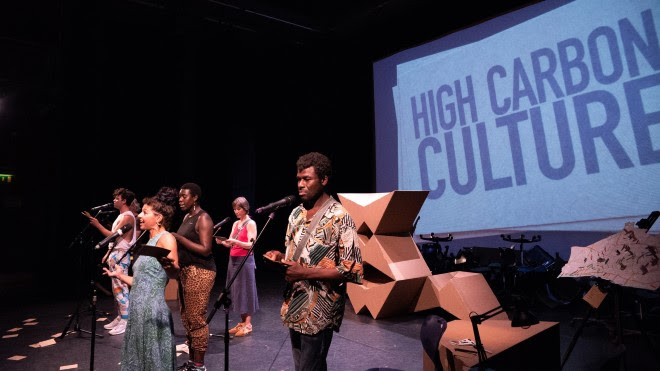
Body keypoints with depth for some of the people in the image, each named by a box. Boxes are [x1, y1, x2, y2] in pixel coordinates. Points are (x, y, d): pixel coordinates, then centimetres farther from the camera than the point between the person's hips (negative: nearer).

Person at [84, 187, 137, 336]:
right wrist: (108, 253, 18)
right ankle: (119, 318, 19)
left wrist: (97, 225, -19)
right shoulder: (121, 216, 18)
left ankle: (125, 321, -5)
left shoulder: (127, 216, -13)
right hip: (115, 254, 10)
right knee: (116, 288, 12)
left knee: (121, 288, -9)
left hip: (121, 255, -10)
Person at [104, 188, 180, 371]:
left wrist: (168, 265, -45)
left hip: (153, 309, -9)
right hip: (138, 309, 9)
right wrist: (120, 275, 23)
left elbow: (174, 272, -25)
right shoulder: (149, 242, 17)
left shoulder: (165, 238, -10)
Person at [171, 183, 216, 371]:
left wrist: (179, 238, -20)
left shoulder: (203, 218, -12)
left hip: (200, 272, -9)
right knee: (187, 317, 12)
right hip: (186, 270, 9)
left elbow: (205, 249, -19)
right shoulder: (186, 217, 15)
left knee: (196, 318, -5)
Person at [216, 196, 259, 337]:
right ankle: (242, 322, 18)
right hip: (233, 260, 7)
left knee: (245, 291, -3)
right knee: (236, 291, 9)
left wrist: (235, 241, -26)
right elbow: (231, 244, 12)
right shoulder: (235, 224, 14)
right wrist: (222, 242, -8)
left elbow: (251, 245, -14)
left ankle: (248, 324, 5)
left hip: (245, 261, -7)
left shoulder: (251, 224, -7)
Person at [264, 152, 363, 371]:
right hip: (294, 307, 7)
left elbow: (354, 270, -19)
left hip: (319, 312, -7)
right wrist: (280, 257, -3)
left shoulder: (339, 218, -15)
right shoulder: (296, 214, 9)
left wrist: (306, 273, -23)